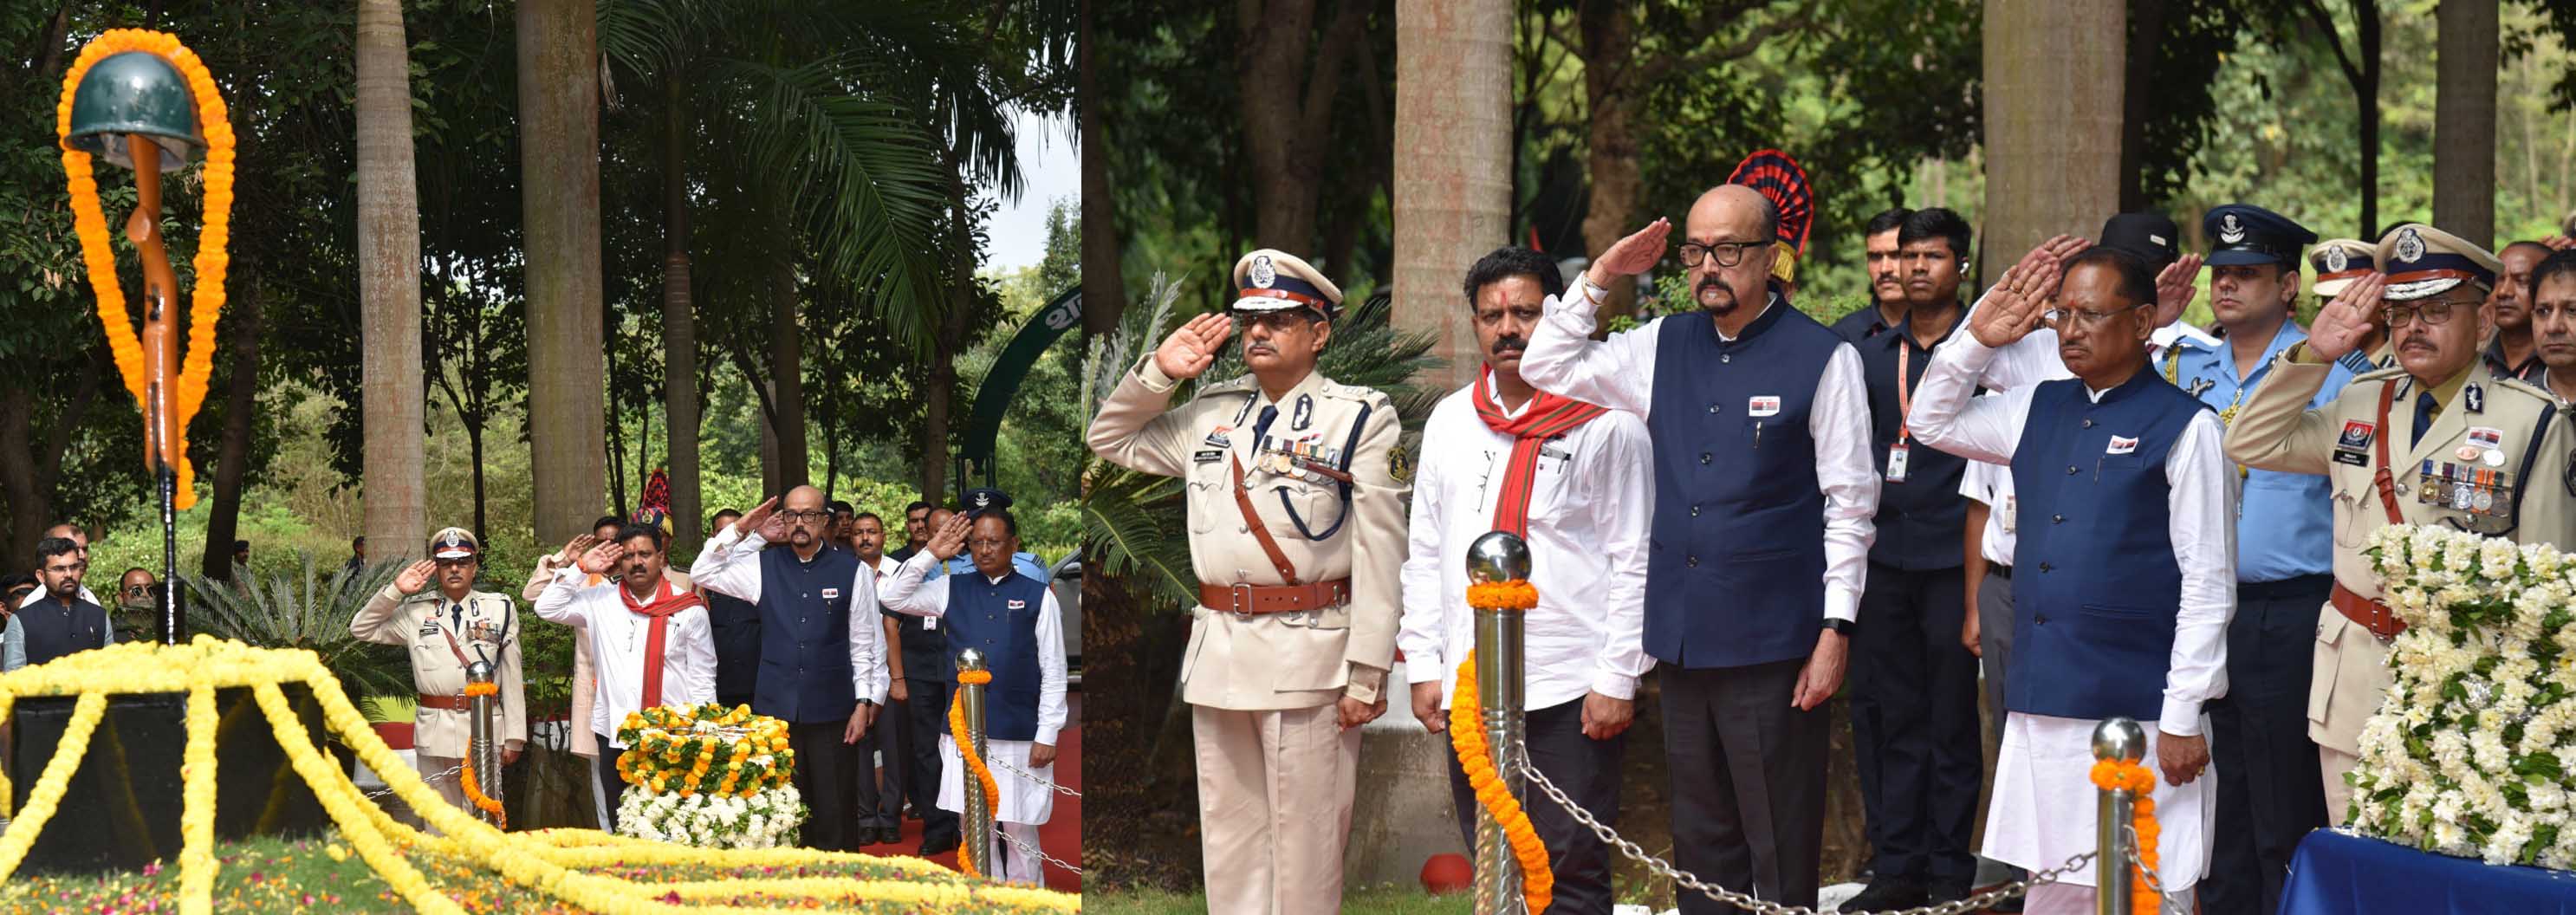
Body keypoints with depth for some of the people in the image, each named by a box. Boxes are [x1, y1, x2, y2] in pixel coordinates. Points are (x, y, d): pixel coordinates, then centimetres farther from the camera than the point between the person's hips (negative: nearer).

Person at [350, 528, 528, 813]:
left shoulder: (500, 609, 7)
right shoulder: (416, 611, 10)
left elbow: (511, 676, 6)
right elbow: (361, 629, 12)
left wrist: (514, 737, 3)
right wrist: (396, 590, 1)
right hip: (434, 733, 1)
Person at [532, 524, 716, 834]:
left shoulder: (688, 608, 4)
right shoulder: (600, 601, 9)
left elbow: (702, 677, 6)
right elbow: (547, 608, 7)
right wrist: (581, 569, 1)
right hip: (614, 735, 2)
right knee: (621, 828, 7)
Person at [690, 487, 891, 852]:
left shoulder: (852, 571, 0)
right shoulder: (763, 567, 6)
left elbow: (866, 643, 2)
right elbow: (703, 574, 7)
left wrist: (864, 705, -1)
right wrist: (741, 531, -1)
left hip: (831, 711, -2)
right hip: (775, 709, 2)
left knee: (835, 815, 1)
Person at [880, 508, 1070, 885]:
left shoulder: (1037, 596, -1)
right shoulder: (953, 590, 8)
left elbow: (1053, 671, -1)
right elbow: (894, 598, 6)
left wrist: (1047, 736, -6)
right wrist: (931, 554, -1)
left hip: (1018, 736, -3)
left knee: (1019, 832, 3)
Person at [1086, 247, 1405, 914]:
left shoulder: (1360, 418, -3)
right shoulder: (1209, 414, 14)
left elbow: (1380, 553, -8)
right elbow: (1110, 440, 26)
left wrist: (1367, 674, -13)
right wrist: (1158, 372, 10)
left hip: (1307, 655, -5)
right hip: (1217, 651, 6)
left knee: (1303, 834, -1)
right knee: (1228, 830, 10)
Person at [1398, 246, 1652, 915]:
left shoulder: (1606, 424, -3)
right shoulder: (1450, 421, 13)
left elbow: (1634, 561, -5)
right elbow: (1425, 554, 16)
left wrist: (1616, 679, -10)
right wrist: (1424, 666, 9)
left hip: (1572, 691, -5)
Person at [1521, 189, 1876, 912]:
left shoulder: (1823, 358, -3)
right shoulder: (1663, 347, 11)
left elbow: (1850, 504, -5)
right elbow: (1547, 369, 19)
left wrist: (1836, 629, -10)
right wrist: (1599, 278, 8)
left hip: (1772, 639, -5)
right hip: (1683, 635, 5)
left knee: (1780, 852, -2)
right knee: (1702, 848, 12)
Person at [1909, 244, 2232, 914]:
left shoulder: (2185, 426, -6)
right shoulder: (2040, 409, 13)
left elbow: (2208, 582, -9)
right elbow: (1933, 424, 25)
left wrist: (2184, 716, -12)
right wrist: (1979, 339, 10)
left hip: (2136, 713, -6)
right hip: (2042, 706, 6)